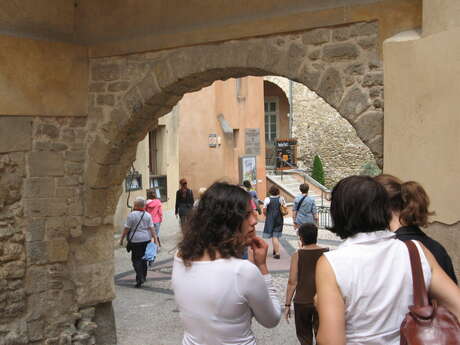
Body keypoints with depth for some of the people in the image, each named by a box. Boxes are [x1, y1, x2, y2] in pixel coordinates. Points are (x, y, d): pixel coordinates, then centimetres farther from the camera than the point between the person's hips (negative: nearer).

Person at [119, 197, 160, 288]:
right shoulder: (148, 215, 1)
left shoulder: (131, 215, -12)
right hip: (146, 239, 5)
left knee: (136, 259, 2)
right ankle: (143, 277, 29)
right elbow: (151, 228, -1)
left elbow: (126, 228, -9)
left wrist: (122, 239, 1)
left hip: (136, 240, -5)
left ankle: (139, 278, -11)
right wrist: (155, 239, 1)